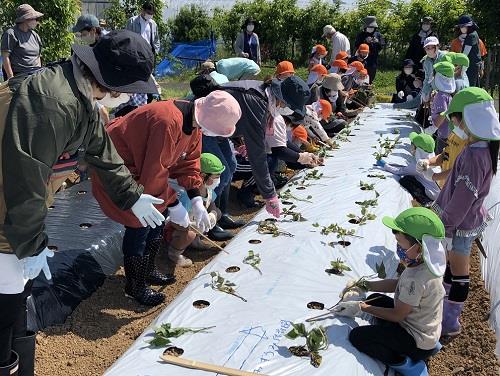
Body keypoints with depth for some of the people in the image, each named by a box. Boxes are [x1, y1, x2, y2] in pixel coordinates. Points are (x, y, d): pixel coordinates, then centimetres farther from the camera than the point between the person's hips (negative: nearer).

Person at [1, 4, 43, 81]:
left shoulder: (35, 35, 18)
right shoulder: (10, 34, -3)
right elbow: (5, 57, -8)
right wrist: (11, 77, -14)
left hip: (35, 75, 6)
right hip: (18, 76, -6)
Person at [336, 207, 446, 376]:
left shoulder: (416, 279, -36)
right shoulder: (425, 263, -10)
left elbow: (397, 315, -22)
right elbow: (397, 283, 5)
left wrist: (362, 308, -13)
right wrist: (365, 285, -1)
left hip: (418, 340, -9)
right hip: (425, 328, 9)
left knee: (356, 336, -8)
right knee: (375, 299, 21)